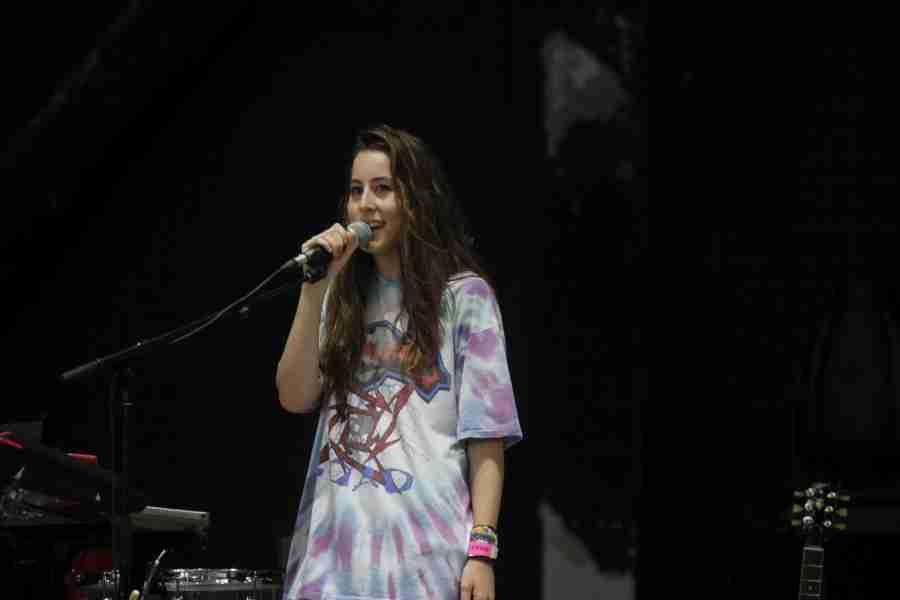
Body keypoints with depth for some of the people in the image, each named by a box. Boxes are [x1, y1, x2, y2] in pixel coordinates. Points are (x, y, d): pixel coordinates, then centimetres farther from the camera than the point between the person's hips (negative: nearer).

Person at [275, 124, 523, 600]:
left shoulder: (464, 295, 1)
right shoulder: (343, 299, 15)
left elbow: (486, 437, -3)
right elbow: (294, 398, 3)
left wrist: (481, 549, -12)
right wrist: (314, 287, -4)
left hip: (424, 544, -4)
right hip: (334, 546, 4)